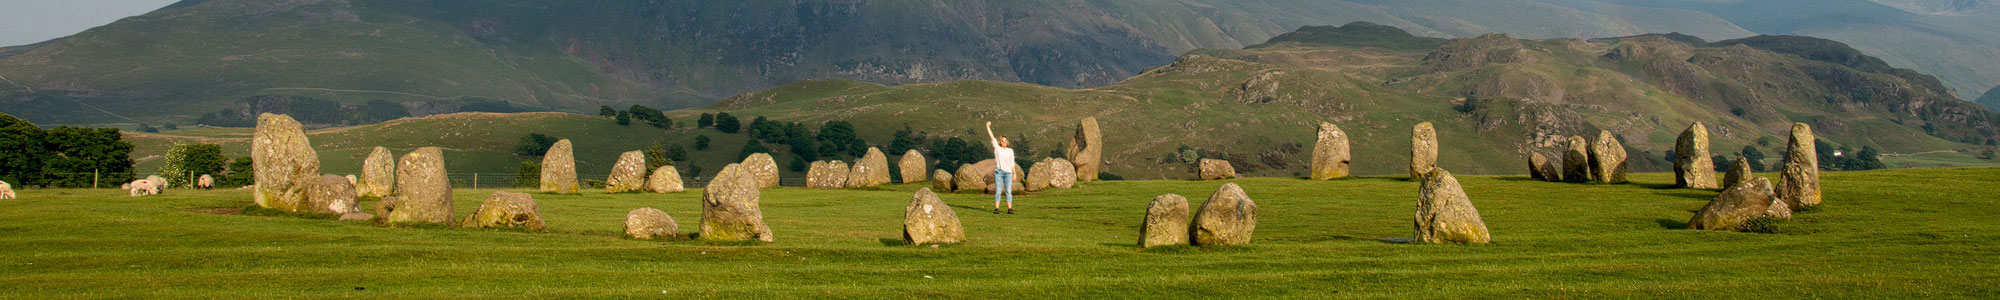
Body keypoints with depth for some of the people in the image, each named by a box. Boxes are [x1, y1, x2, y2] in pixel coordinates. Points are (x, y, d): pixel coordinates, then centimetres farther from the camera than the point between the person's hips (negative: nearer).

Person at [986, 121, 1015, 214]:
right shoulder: (997, 148, 4)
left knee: (1008, 192, -2)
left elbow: (1012, 163, 13)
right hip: (998, 172, -2)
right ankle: (996, 209, 0)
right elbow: (991, 136, 0)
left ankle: (1010, 209, -2)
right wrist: (988, 126, -3)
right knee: (998, 191, -2)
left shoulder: (1010, 151, 10)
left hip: (1008, 173, 2)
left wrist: (1015, 173, 10)